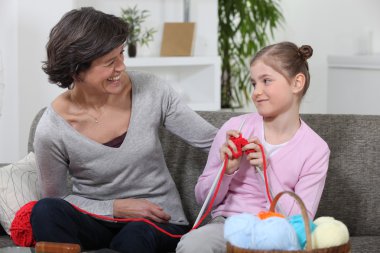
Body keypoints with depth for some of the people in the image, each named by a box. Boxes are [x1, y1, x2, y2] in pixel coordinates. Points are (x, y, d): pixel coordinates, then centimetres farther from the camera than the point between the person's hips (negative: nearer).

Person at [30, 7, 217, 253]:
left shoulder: (151, 90, -9)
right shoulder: (51, 131, -14)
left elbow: (209, 139, -2)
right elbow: (56, 198, -1)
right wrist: (115, 208, -13)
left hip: (158, 220, -1)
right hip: (97, 220, 1)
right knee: (46, 211, -29)